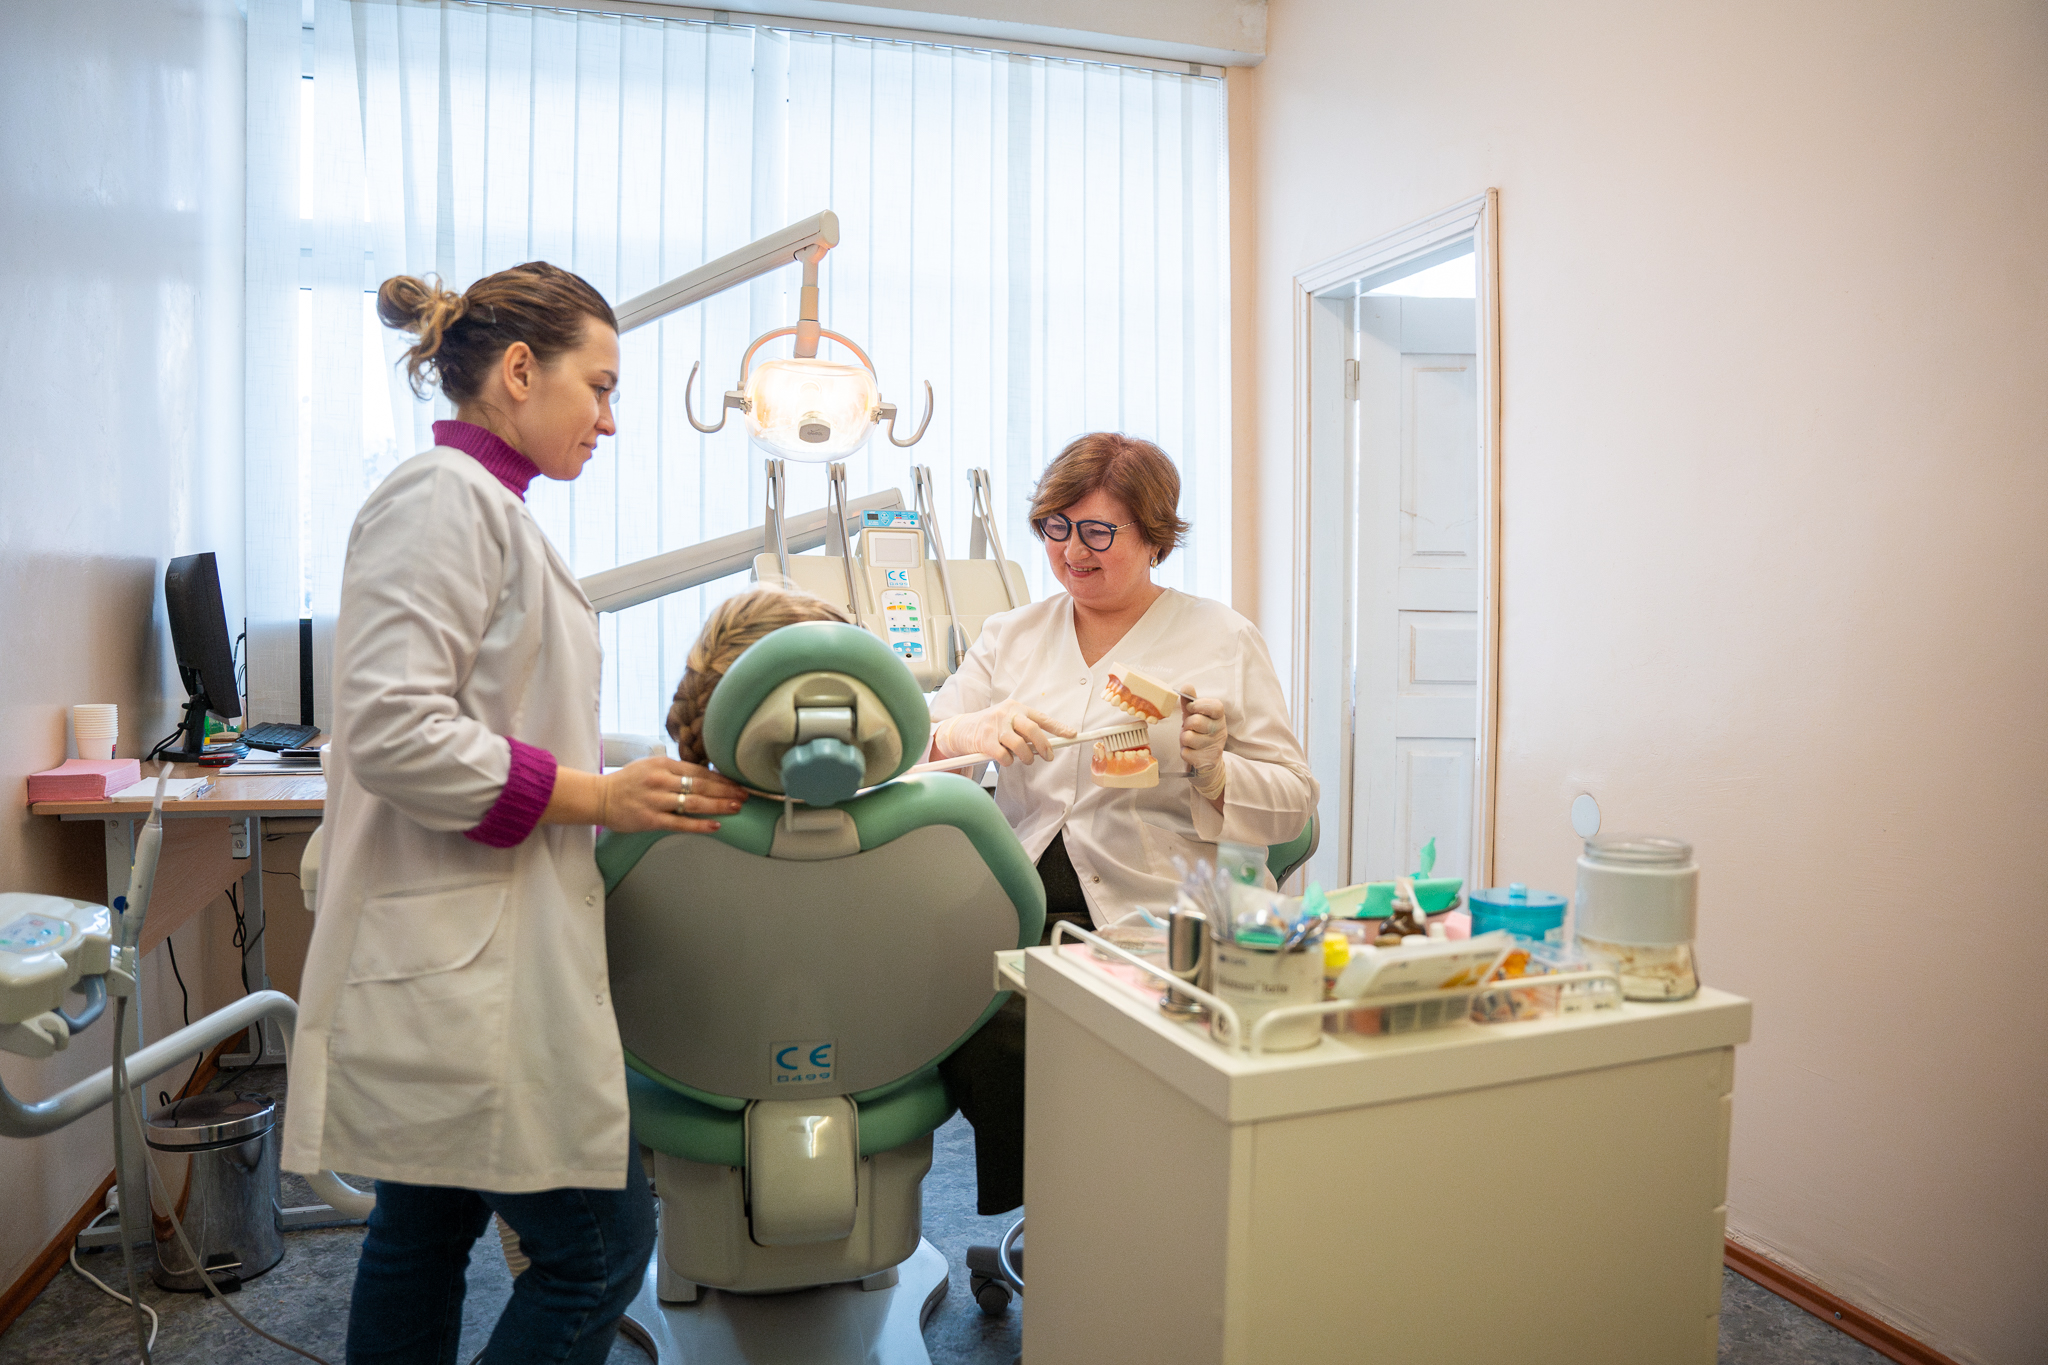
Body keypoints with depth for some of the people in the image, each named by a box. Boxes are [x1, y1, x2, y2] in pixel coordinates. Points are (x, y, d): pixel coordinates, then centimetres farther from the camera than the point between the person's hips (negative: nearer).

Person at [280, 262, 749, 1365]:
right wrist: (597, 796, -18)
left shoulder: (486, 507, 18)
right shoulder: (443, 497, -13)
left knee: (425, 1230, 20)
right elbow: (393, 731, -23)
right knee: (599, 1244, -2)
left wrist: (617, 788, 13)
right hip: (464, 963, -10)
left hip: (463, 955, 10)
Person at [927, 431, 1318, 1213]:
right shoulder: (1010, 636, 19)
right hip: (1011, 902, 3)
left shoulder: (1225, 640, 10)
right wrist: (972, 732, -11)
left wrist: (1214, 772, -13)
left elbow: (1294, 803, 8)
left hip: (1148, 913, -2)